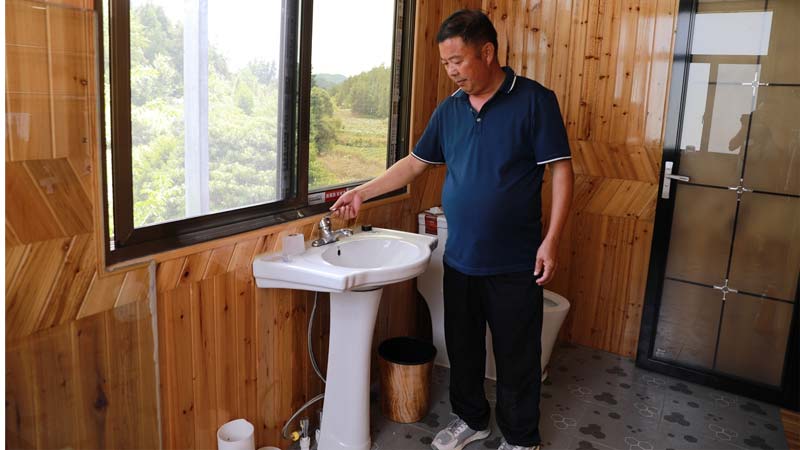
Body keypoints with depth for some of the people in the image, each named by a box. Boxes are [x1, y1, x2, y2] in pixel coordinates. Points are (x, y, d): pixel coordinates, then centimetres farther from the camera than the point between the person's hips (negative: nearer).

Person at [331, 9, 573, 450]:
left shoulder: (534, 100, -9)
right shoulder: (449, 109, 7)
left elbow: (561, 170, -10)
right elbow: (414, 163, 15)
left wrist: (552, 238, -17)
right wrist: (362, 192, 10)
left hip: (514, 263, -5)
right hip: (459, 259, 5)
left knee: (517, 356, 9)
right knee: (462, 348, 17)